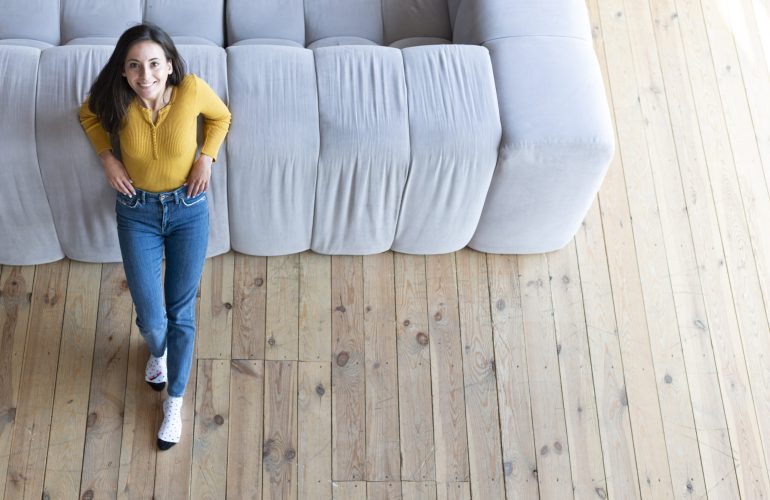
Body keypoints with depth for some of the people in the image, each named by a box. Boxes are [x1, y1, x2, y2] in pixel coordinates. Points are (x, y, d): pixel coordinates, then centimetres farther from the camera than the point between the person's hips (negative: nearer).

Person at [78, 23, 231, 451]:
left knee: (181, 311, 7)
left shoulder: (192, 89, -20)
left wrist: (207, 157, -11)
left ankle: (175, 402, 27)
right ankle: (158, 351, 42)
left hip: (188, 210, -1)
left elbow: (221, 117, 2)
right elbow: (89, 114, 7)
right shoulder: (118, 100, -17)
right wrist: (107, 158, -7)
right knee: (151, 318, 2)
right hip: (137, 212, 1)